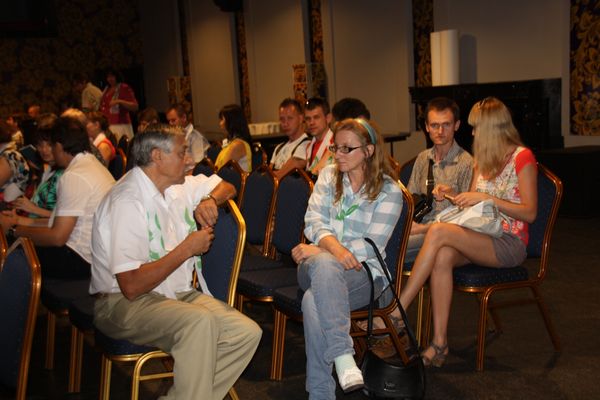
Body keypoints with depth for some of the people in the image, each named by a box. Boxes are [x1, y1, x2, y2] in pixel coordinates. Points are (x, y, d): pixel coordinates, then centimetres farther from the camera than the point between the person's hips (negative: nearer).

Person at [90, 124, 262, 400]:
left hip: (178, 294, 8)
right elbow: (132, 286, -24)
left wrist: (210, 200, 0)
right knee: (200, 321, -36)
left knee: (248, 333, -14)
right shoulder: (127, 202, -18)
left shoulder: (178, 186, 7)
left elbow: (226, 187, 24)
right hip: (124, 304, -8)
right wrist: (187, 248, -16)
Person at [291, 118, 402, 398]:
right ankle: (343, 355, -42)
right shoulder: (328, 176, 13)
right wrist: (336, 249, -22)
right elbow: (313, 222, 1)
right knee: (324, 265, -38)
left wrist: (315, 250, -13)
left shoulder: (389, 191, 1)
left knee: (315, 301, -35)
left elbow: (371, 247, -7)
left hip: (364, 271, -2)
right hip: (318, 263, 2)